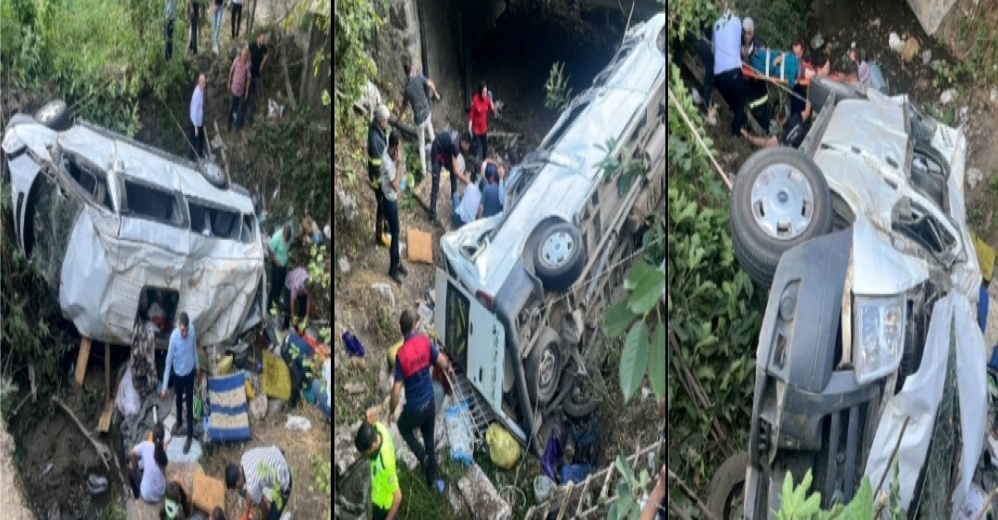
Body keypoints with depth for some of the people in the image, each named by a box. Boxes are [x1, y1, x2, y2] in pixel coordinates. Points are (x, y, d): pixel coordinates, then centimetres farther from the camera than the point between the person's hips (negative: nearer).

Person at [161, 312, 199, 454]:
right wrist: (164, 385, -19)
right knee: (179, 400, 25)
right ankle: (179, 422, 54)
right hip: (178, 374, -1)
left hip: (190, 372, 1)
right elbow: (168, 361, -21)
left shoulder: (192, 330, -21)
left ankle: (190, 435, 25)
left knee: (189, 404, 11)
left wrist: (197, 365, 16)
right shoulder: (174, 336, -28)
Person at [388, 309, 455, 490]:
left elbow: (396, 391, -22)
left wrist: (391, 411, -7)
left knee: (403, 426, 29)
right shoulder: (425, 341, -13)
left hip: (414, 408, -4)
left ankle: (422, 456, 13)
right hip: (430, 403, 4)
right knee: (429, 439, 22)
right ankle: (432, 480, 33)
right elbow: (442, 363, -7)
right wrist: (449, 368, 18)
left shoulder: (401, 354, -24)